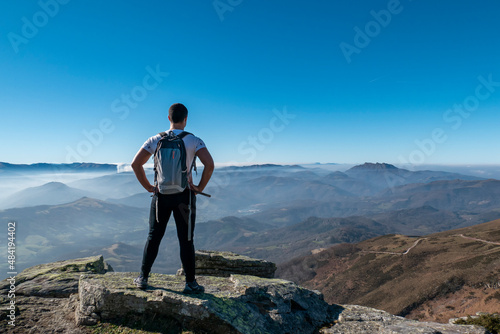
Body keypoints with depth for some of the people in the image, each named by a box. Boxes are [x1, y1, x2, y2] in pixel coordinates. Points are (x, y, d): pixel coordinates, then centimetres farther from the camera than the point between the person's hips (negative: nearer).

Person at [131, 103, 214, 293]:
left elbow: (135, 164, -3)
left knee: (154, 237, 14)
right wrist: (200, 187, -7)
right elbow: (209, 164, -19)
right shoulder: (194, 141, -6)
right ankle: (190, 283, 13)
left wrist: (148, 187, 4)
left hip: (161, 194, 2)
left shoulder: (156, 140, 1)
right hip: (184, 195, -2)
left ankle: (143, 278, 24)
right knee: (186, 239, 5)